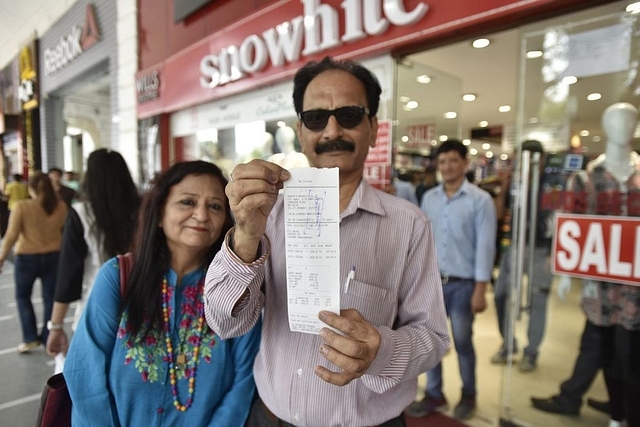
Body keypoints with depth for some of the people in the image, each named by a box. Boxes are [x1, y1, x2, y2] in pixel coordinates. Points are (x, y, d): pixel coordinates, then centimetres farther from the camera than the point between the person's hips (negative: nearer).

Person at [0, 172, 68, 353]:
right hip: (54, 257, 2)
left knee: (23, 296, 19)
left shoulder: (21, 206, -13)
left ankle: (31, 337, 18)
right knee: (50, 298, 11)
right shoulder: (61, 207, -5)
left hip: (27, 258, -2)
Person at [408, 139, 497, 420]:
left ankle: (468, 395, 35)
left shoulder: (480, 199, -7)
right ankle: (434, 395, 30)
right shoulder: (429, 198, 4)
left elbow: (485, 246, -9)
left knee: (462, 342, 11)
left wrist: (480, 290, -11)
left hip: (462, 284, -3)